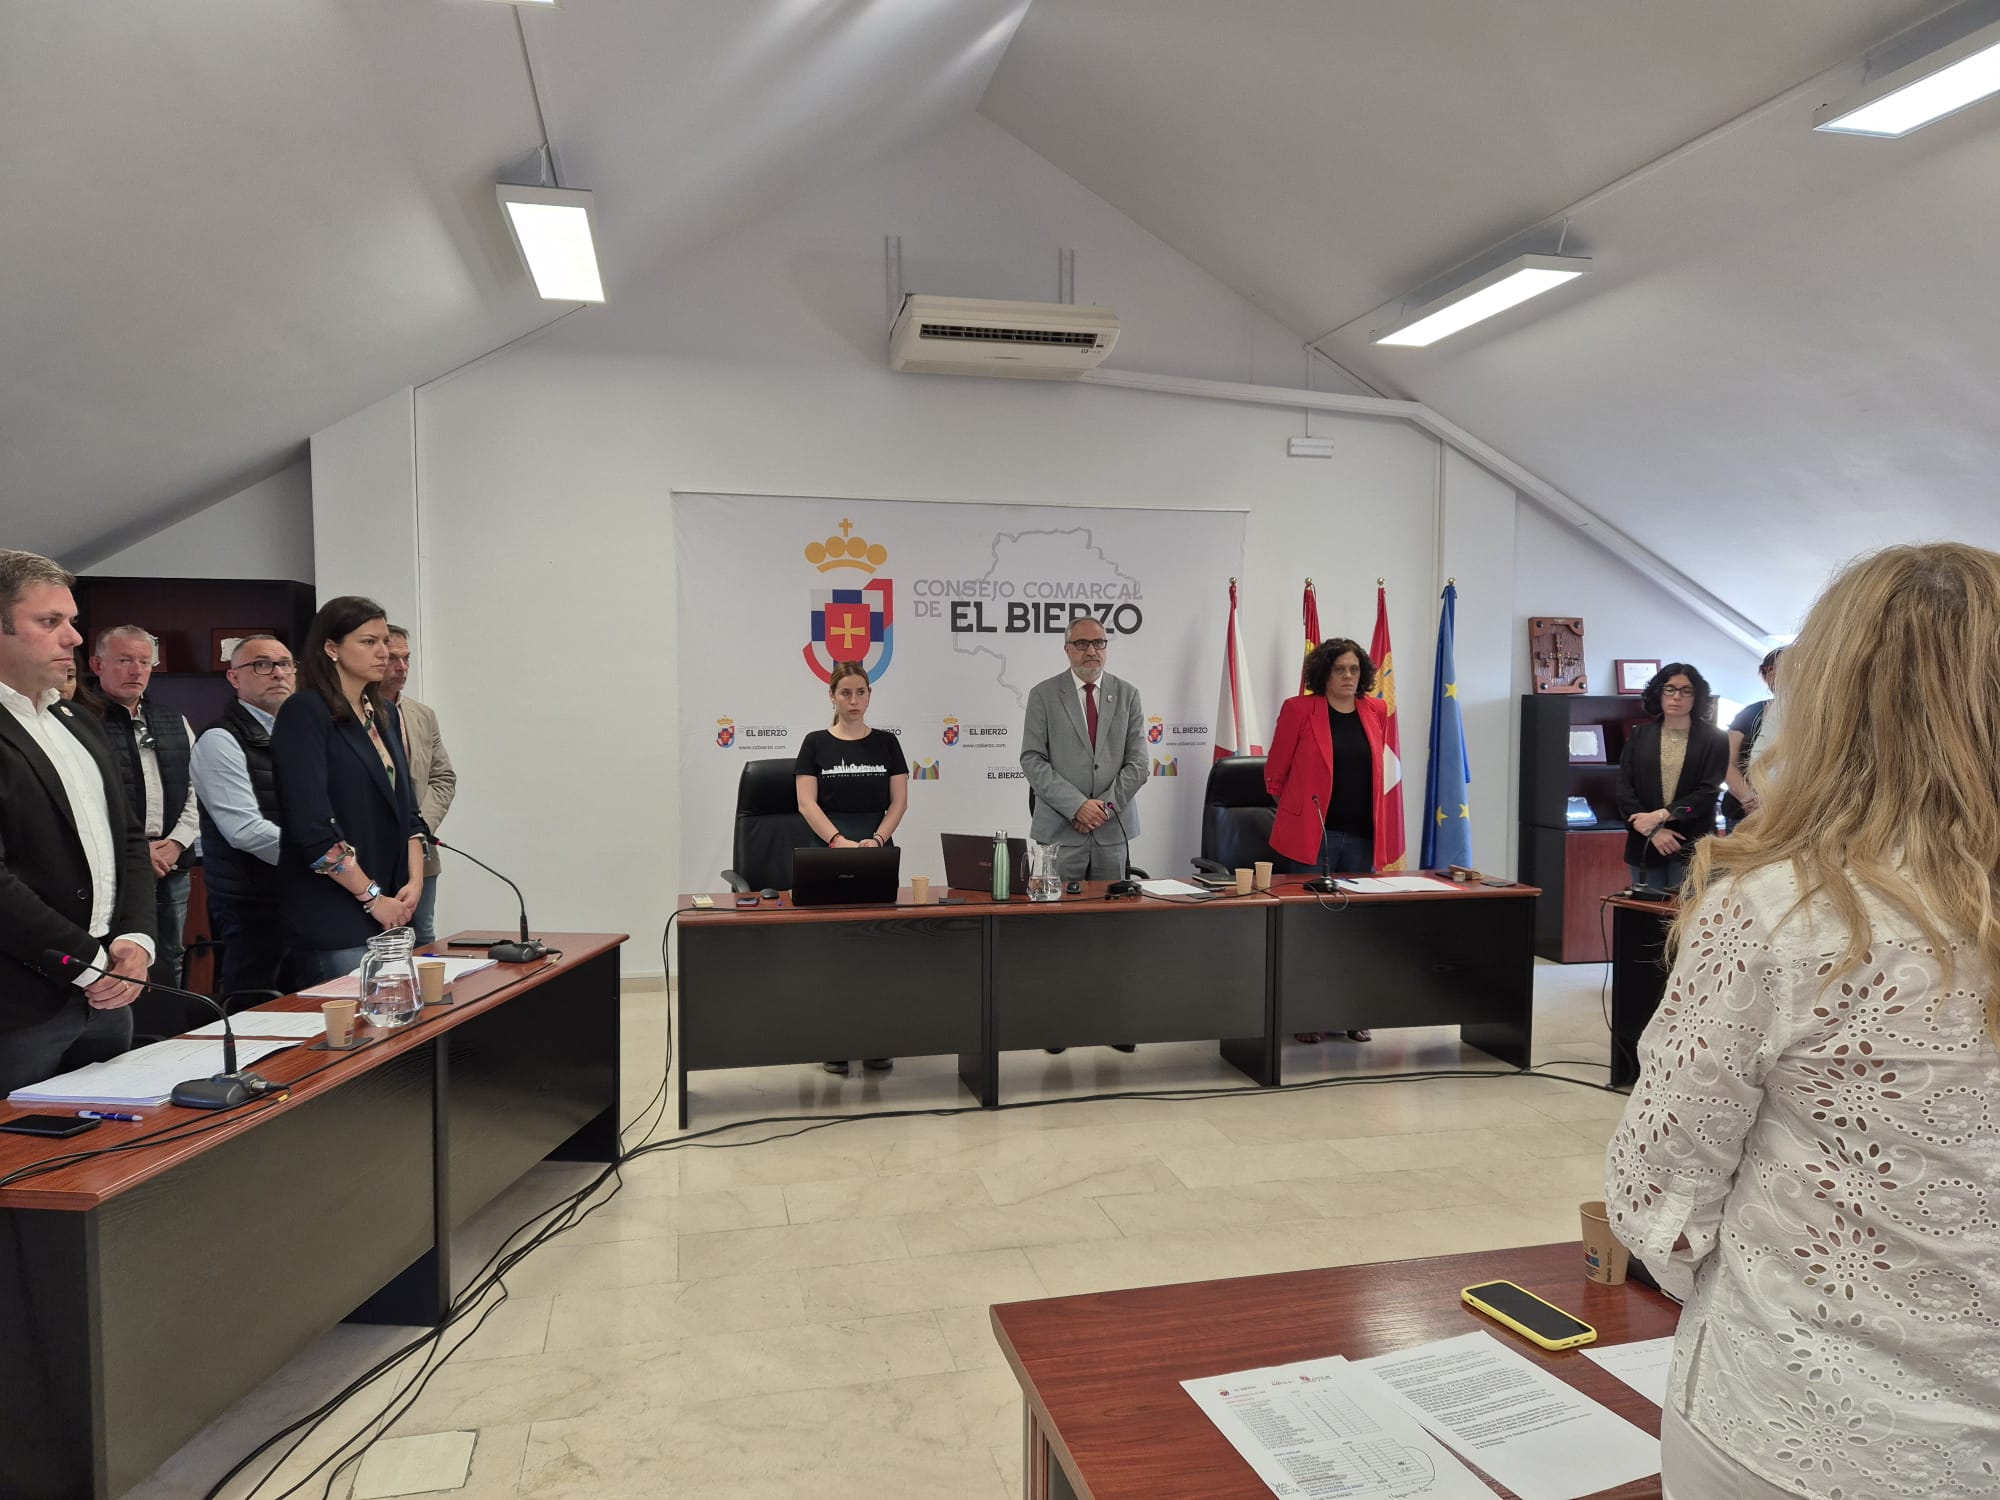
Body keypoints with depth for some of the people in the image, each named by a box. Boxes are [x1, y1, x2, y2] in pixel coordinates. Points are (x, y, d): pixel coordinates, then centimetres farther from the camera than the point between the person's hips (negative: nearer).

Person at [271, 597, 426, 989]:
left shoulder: (386, 715, 14)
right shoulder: (304, 713, -8)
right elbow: (313, 825, -16)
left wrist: (415, 881, 0)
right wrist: (373, 897, -13)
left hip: (391, 914, 7)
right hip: (334, 919, -7)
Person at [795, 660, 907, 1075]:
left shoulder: (886, 742, 7)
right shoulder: (816, 743, 3)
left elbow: (899, 800, 3)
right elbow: (806, 802, -5)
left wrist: (877, 839, -12)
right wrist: (838, 840, -17)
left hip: (877, 854, 1)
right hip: (828, 854, -1)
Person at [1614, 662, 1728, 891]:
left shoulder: (1714, 739, 4)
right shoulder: (1639, 736, 9)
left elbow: (1708, 792, -5)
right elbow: (1625, 789, 1)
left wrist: (1659, 816, -14)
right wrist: (1652, 831, -11)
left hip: (1692, 847, -2)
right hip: (1645, 845, 2)